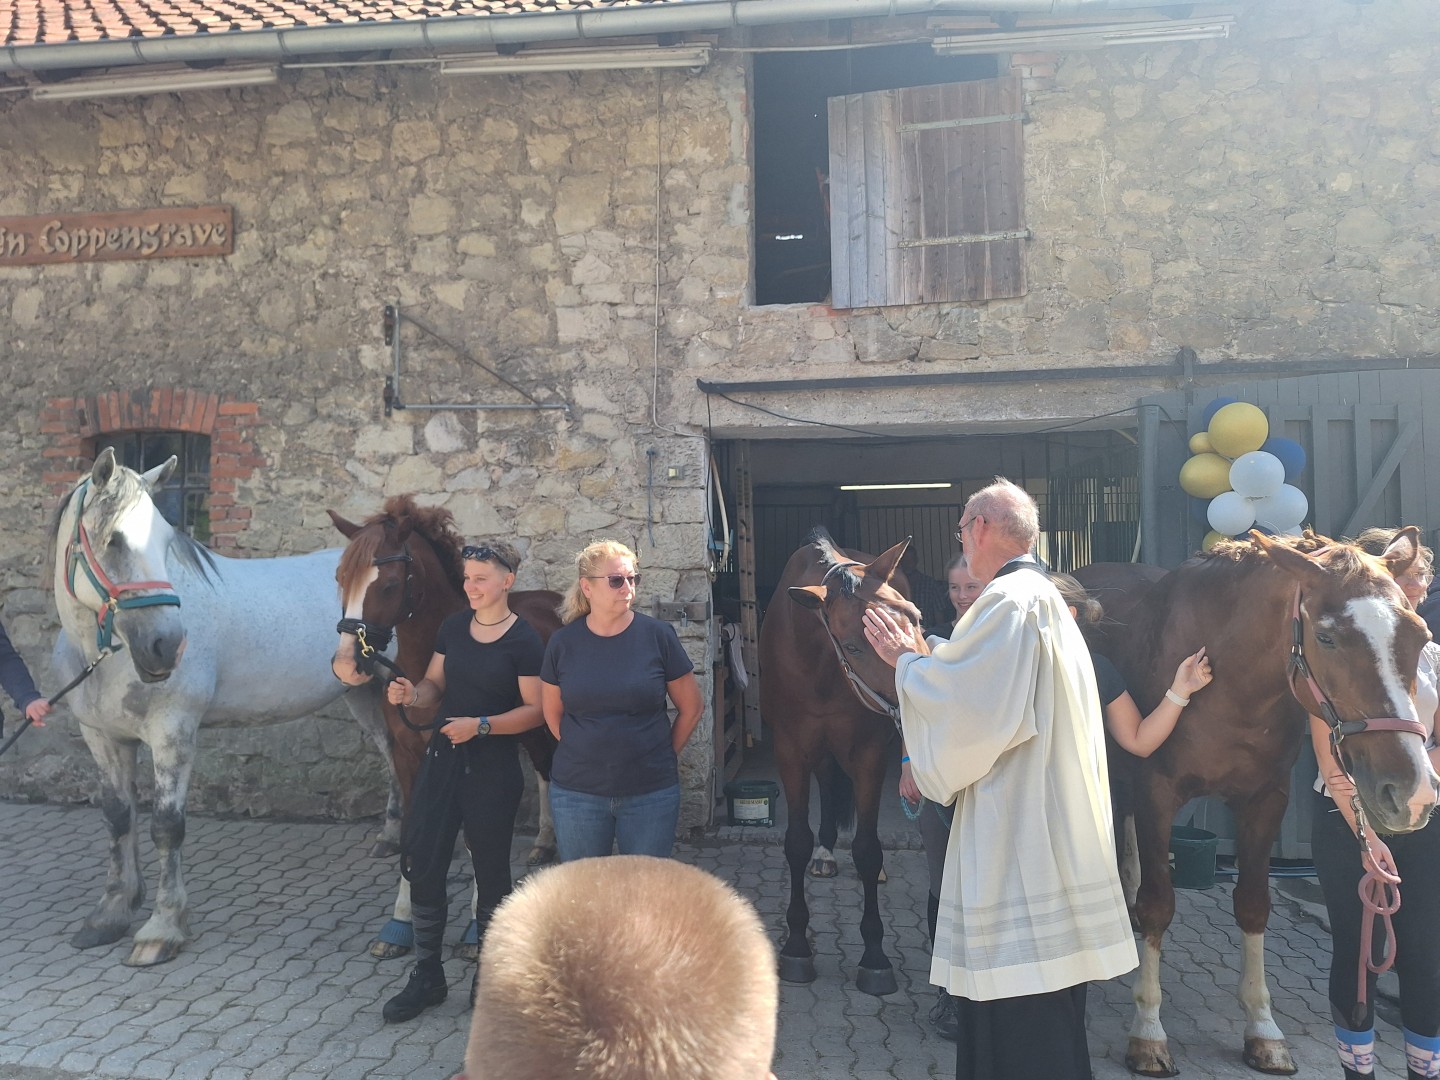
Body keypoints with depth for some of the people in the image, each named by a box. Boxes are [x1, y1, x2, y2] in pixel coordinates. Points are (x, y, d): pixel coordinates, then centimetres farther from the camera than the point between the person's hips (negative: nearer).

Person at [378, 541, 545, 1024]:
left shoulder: (525, 641, -12)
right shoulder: (454, 626, 5)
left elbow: (535, 711, -13)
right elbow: (435, 685, 12)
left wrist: (481, 725, -25)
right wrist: (411, 694, -10)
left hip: (493, 768, -5)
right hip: (443, 758, 5)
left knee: (490, 871, 8)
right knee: (421, 863, 6)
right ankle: (427, 976, 24)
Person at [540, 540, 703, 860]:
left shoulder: (658, 636, -7)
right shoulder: (563, 643, -3)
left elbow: (691, 709, 1)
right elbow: (553, 714, 9)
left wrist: (663, 756, 6)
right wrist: (588, 753, 7)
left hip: (651, 793, -1)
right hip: (577, 792, 1)